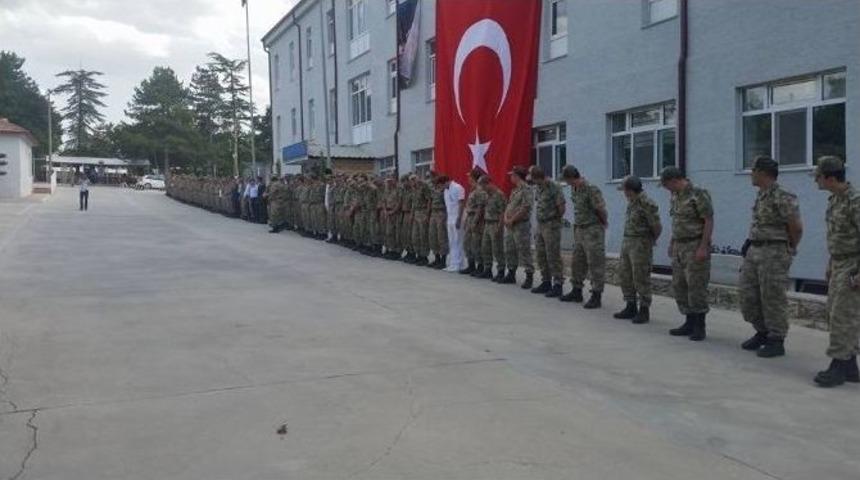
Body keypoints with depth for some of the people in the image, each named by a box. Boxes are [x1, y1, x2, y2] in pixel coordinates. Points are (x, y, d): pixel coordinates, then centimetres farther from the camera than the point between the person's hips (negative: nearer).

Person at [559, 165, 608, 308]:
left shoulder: (591, 190, -20)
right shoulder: (574, 189, 8)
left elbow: (601, 209, -18)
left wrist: (603, 223, -3)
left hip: (593, 230, -9)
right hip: (579, 230, 9)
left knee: (595, 264, -3)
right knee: (577, 262, 14)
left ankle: (596, 296, 2)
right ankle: (576, 291, 25)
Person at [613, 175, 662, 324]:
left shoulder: (647, 204, -18)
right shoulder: (632, 202, 10)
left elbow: (657, 227, -15)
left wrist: (651, 240, 2)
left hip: (641, 245, -9)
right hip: (627, 242, 9)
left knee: (641, 279, -3)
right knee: (625, 276, 11)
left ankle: (644, 311, 7)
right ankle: (631, 308, 21)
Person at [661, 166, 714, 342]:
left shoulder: (698, 194, -14)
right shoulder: (675, 196, 11)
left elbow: (709, 221, -16)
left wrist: (703, 247, -20)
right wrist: (672, 244, 17)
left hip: (695, 246, -8)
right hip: (679, 247, 8)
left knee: (696, 287, -5)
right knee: (679, 286, 9)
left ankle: (700, 327, 4)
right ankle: (690, 323, 17)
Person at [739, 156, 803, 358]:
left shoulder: (782, 197, -15)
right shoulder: (761, 196, 13)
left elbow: (796, 228, -13)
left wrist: (790, 250, 1)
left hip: (773, 253, -9)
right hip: (754, 251, 9)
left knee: (773, 298, -2)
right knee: (747, 295, 11)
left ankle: (776, 341, 8)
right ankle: (762, 332, 26)